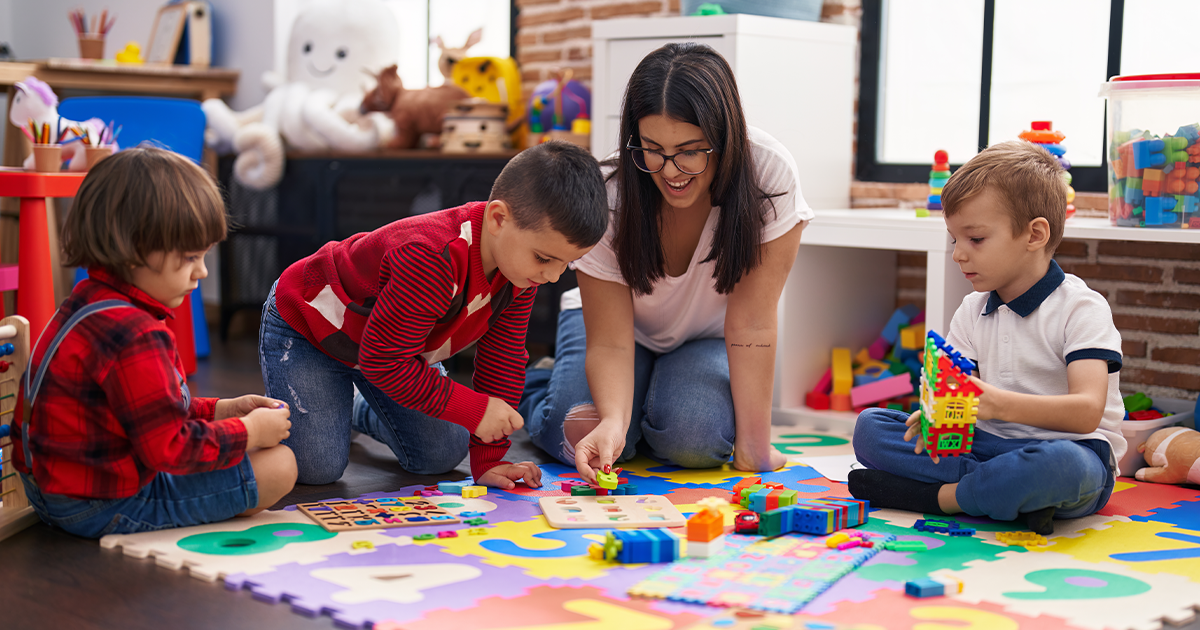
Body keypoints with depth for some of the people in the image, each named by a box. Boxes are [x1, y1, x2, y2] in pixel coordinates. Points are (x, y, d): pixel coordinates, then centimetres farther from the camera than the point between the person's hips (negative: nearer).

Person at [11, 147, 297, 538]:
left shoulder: (90, 303, 8)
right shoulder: (134, 337, -28)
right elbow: (169, 447, -25)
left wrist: (217, 411, 11)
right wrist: (250, 431, -12)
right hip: (107, 509, -11)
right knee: (278, 466, -10)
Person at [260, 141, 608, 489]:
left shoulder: (522, 259, -18)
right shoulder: (432, 263, -43)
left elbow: (502, 357, -9)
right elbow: (382, 362, -37)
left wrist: (488, 460, -10)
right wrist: (473, 410, -33)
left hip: (396, 344, 7)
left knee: (441, 457, 4)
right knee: (317, 467, -17)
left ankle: (357, 408, 30)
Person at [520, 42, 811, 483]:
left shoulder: (769, 173, -31)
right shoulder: (606, 199, -29)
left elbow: (750, 321, -28)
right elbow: (610, 343, -27)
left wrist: (754, 445, -29)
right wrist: (612, 419, -47)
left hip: (708, 338, 0)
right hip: (615, 319, 0)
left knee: (693, 438, -29)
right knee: (584, 439, -25)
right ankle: (537, 383, 11)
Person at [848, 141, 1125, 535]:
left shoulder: (1081, 308, -10)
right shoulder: (973, 310, 11)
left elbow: (1087, 411, -23)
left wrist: (1000, 404, -40)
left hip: (1070, 448, -6)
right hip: (990, 442, 6)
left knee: (1058, 464, -44)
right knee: (869, 428, -10)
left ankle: (941, 495, -20)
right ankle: (1018, 492, -22)